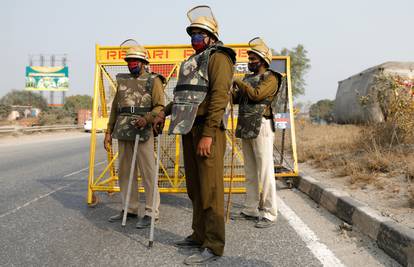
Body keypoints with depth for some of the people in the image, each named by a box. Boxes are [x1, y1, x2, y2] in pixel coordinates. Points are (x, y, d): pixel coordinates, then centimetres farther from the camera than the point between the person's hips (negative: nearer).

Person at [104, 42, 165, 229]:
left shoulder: (153, 80, 1)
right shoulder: (122, 81, 18)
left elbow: (160, 106, -7)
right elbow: (115, 108, 19)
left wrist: (147, 118, -25)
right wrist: (109, 131, 14)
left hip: (143, 132, -6)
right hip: (123, 133, 7)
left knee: (147, 173, -4)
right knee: (124, 172, 10)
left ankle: (151, 212, 3)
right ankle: (130, 209, 22)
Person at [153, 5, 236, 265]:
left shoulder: (218, 57, -5)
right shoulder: (193, 62, 22)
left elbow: (220, 97, -17)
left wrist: (208, 135, -23)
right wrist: (165, 113, 25)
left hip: (207, 130, -9)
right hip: (189, 129, 9)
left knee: (210, 189, -6)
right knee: (194, 187, 13)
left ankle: (214, 246, 2)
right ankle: (199, 235, 26)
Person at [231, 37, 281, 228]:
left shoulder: (270, 78, -2)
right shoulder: (248, 79, 20)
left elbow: (256, 94, -18)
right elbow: (235, 98, 14)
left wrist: (238, 82, -7)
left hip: (261, 128, -7)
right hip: (245, 129, 8)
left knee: (265, 172, -7)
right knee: (250, 172, 11)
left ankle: (269, 214, -2)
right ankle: (251, 210, 20)